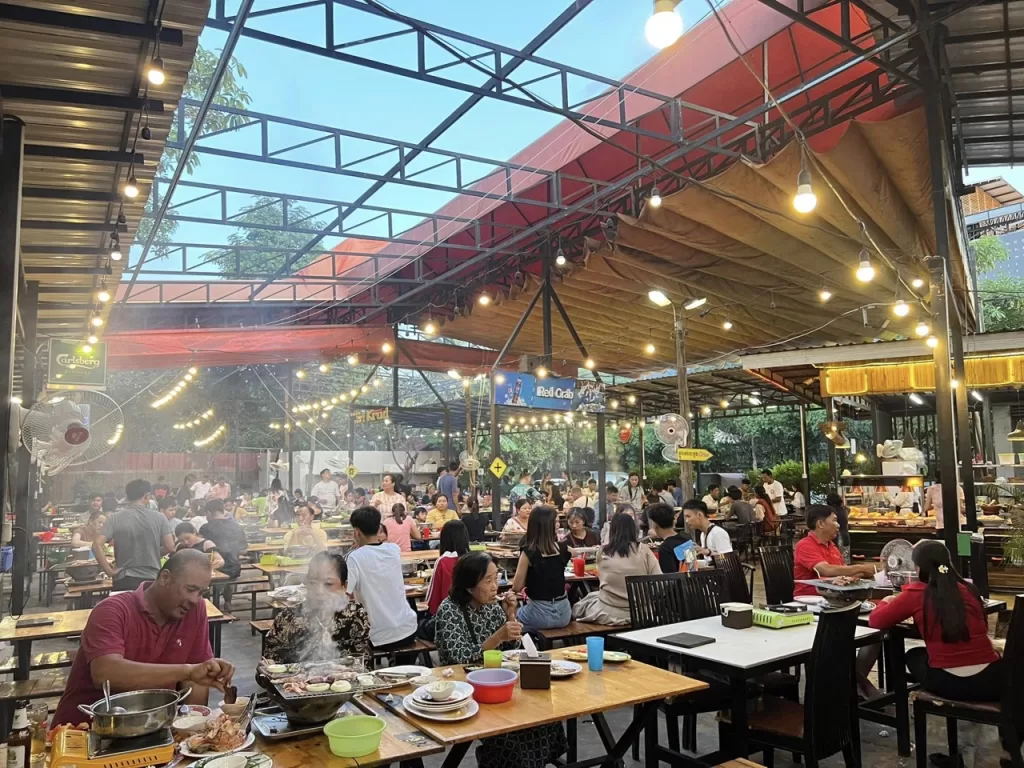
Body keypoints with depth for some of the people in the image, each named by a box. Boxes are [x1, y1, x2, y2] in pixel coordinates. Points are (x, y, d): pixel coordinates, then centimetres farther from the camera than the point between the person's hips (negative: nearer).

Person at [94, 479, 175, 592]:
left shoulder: (115, 518, -1)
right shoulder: (158, 518, -1)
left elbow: (97, 545, -12)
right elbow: (170, 547, -5)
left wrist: (109, 572, -5)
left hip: (124, 581, 0)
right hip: (152, 579, 0)